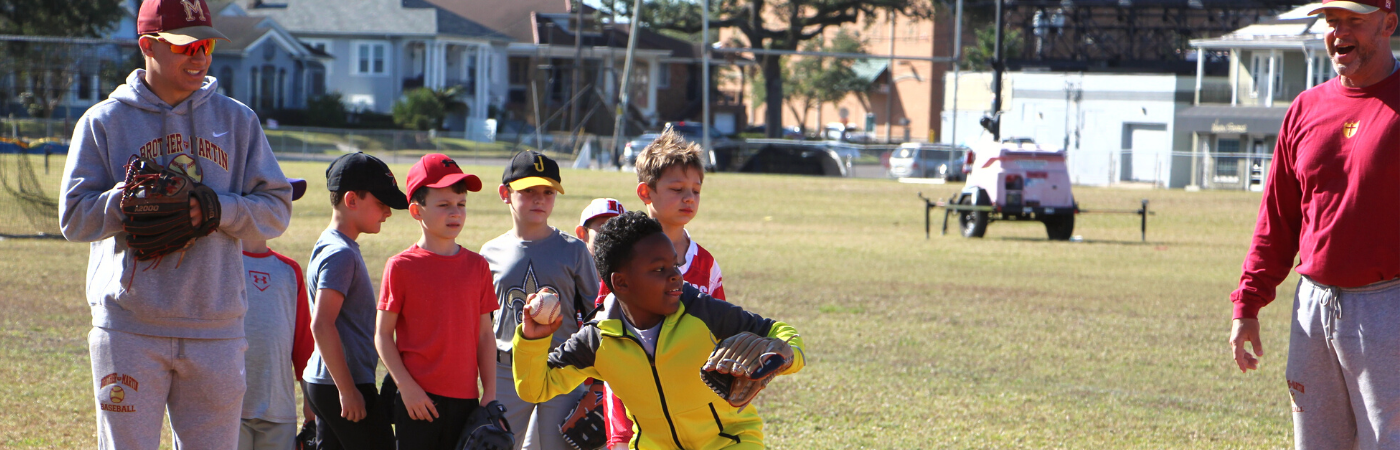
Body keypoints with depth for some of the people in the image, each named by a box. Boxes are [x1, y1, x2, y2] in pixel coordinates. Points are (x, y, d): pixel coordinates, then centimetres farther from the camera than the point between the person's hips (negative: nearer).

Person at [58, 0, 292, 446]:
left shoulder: (237, 120, 11)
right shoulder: (103, 122, 4)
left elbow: (276, 208, 6)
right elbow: (74, 217, -2)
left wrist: (217, 210, -13)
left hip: (216, 330, 2)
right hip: (130, 328, -2)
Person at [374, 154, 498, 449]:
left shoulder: (477, 266, 8)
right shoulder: (401, 267, -4)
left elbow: (485, 334, 10)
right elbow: (383, 334, -3)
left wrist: (490, 393, 5)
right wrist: (406, 387, -12)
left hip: (465, 400, 4)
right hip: (418, 399, -4)